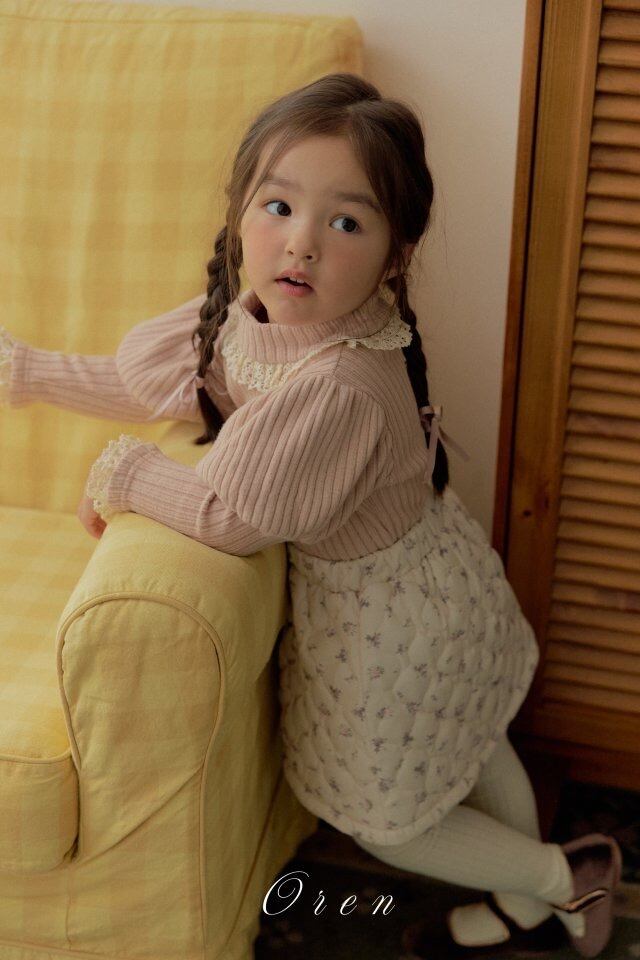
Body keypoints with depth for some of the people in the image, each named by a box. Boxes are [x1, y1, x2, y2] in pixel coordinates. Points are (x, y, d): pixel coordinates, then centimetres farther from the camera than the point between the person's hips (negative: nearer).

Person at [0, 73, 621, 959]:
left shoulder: (337, 390, -40)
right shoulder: (256, 312, -12)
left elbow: (231, 520, -33)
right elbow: (150, 377, 1)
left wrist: (123, 472, -19)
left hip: (388, 626, -9)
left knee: (381, 817, 16)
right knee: (466, 748, 29)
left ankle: (566, 877, 37)